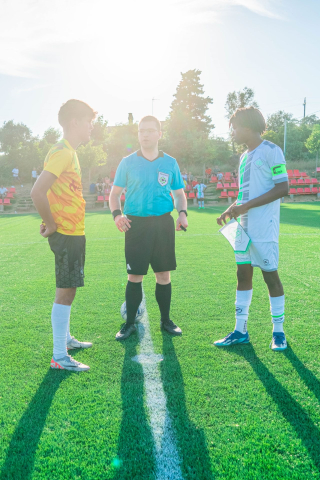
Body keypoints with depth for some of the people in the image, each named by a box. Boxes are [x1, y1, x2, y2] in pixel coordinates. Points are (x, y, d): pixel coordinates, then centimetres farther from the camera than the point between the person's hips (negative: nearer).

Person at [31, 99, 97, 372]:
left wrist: (51, 222, 13)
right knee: (66, 291, -5)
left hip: (73, 233, 10)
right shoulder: (62, 152, -17)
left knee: (68, 289, 18)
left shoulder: (69, 152, 14)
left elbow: (62, 194, 22)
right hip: (67, 235, -10)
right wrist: (51, 224, -17)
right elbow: (37, 192, -28)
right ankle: (59, 357, 4)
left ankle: (66, 339, 33)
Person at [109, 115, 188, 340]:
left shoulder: (170, 163, 8)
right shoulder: (128, 162, 4)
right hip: (136, 224, -1)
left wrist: (183, 213, -4)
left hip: (163, 223, 2)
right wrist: (116, 214, -11)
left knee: (164, 274, 6)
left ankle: (166, 320, 22)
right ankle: (130, 323, 14)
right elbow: (115, 193, 8)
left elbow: (179, 193, 16)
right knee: (135, 275, -1)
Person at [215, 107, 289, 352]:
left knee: (270, 274, -1)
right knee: (243, 274, 9)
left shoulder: (271, 151, -8)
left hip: (264, 228, -8)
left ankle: (279, 332, 14)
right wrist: (232, 209, 9)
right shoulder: (244, 157, 18)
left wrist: (246, 206, -19)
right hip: (244, 227, 8)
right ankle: (241, 331, 18)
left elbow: (282, 188, -16)